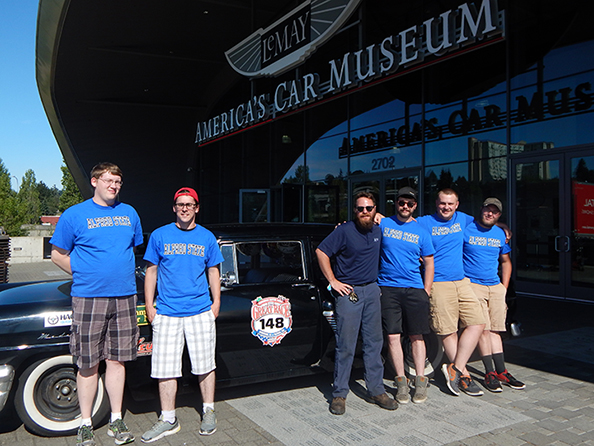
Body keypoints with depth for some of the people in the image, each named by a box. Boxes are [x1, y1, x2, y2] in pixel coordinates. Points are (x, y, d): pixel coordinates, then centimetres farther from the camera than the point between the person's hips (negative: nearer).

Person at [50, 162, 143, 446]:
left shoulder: (129, 213, 10)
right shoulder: (74, 215, -1)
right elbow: (58, 255, 4)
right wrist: (86, 275, -1)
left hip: (124, 298, 3)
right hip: (89, 299, -3)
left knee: (116, 360, 10)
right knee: (88, 364, 4)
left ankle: (116, 421, 21)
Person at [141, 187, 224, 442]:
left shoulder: (207, 237, 6)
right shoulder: (160, 236, 4)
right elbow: (151, 271, 7)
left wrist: (216, 302, 4)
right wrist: (149, 306, 2)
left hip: (201, 312, 0)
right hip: (166, 313, 0)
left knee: (205, 366, 7)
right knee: (165, 369, 4)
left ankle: (209, 411, 25)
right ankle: (168, 420, 19)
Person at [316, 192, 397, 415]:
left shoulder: (378, 231, 9)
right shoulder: (345, 230, -8)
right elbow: (321, 251, -9)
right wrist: (333, 281, -10)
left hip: (372, 290, 5)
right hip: (348, 291, -5)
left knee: (374, 342, 9)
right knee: (346, 345, -2)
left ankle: (377, 390, 20)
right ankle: (339, 394, 9)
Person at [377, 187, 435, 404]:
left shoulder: (421, 232, 8)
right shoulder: (382, 224, 6)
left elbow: (429, 264, 10)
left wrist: (425, 293, 3)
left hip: (414, 289, 1)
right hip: (388, 288, -1)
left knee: (416, 336, 4)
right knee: (393, 336, -2)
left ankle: (420, 381, 14)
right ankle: (401, 382, 9)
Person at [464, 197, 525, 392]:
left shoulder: (500, 234, 12)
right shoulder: (466, 229, -4)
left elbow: (506, 261, 21)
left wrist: (504, 288, 13)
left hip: (495, 286, 5)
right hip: (473, 285, -5)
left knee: (495, 329, 8)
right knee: (483, 328, -8)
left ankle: (501, 371, 14)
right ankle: (490, 373, 0)